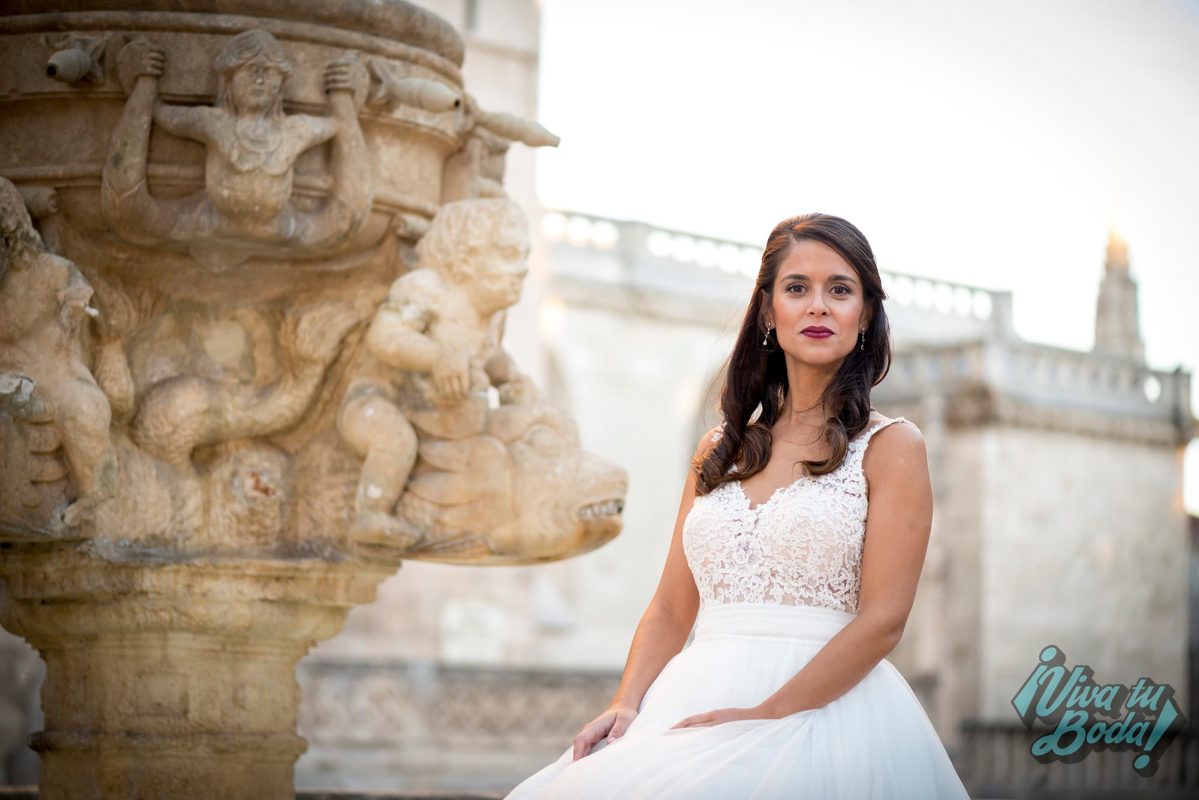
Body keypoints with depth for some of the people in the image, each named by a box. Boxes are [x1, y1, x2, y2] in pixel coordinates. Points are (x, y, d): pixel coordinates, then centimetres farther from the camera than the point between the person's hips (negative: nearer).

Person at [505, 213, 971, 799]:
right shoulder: (720, 451, 17)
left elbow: (883, 618, -6)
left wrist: (766, 715, -14)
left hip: (822, 707, -4)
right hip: (698, 701, 4)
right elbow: (670, 609, 16)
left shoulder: (890, 445, 3)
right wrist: (626, 705, -2)